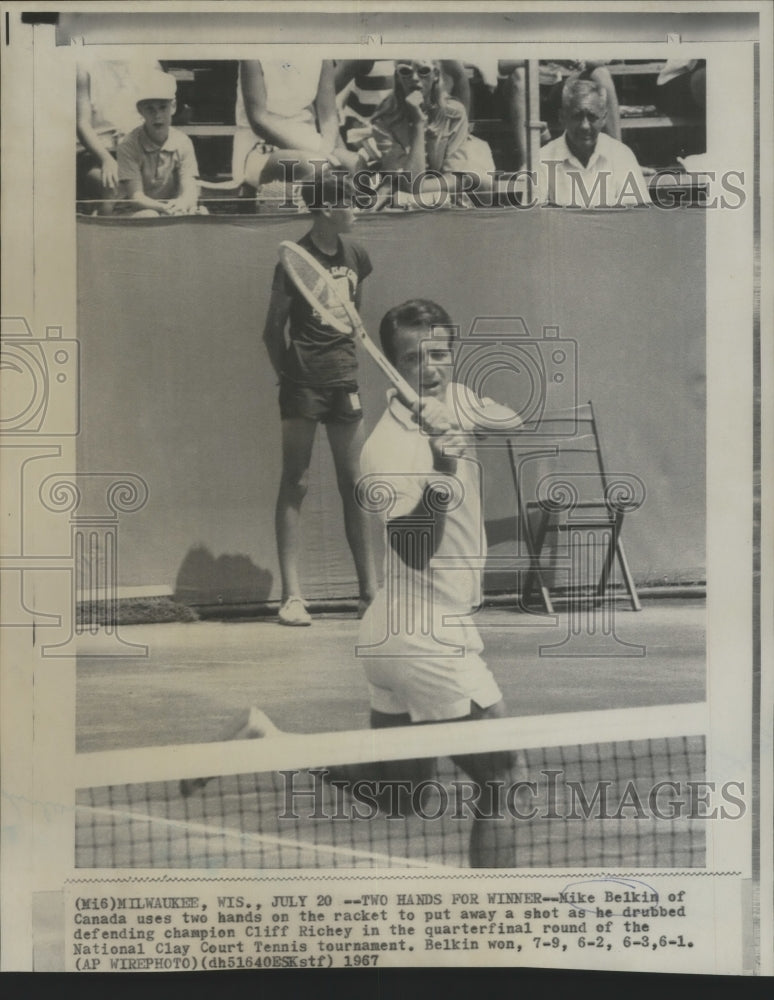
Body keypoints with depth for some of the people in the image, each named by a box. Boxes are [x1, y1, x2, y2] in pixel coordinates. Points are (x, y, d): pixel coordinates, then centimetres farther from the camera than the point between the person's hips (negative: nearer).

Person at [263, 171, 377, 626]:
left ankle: (369, 588, 16)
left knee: (354, 484, 8)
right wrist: (286, 374, -5)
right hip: (303, 381, -5)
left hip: (344, 379, 5)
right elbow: (274, 328, -3)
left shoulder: (355, 255, 8)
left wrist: (348, 355, 15)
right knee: (296, 483, -2)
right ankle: (292, 594, 1)